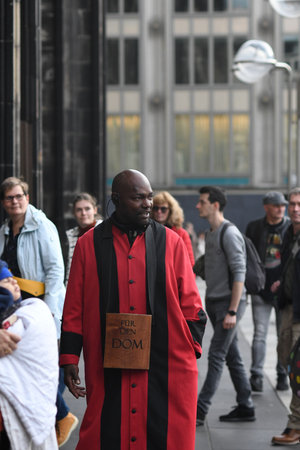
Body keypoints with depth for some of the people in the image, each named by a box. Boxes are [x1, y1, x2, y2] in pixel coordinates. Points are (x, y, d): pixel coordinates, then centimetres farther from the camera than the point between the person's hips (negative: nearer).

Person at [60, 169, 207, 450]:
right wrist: (69, 359, 3)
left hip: (166, 370, 0)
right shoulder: (89, 245, 5)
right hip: (108, 371, 0)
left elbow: (191, 306, 8)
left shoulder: (171, 242, 6)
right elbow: (73, 310, 7)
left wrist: (190, 353, 1)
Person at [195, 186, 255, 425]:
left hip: (229, 303, -9)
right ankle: (246, 407, 17)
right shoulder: (210, 234, 15)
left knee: (216, 356, -9)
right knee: (232, 356, 11)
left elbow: (239, 274, -18)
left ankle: (200, 411, -9)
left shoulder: (230, 234, -13)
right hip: (213, 302, 9)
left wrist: (232, 311, -21)